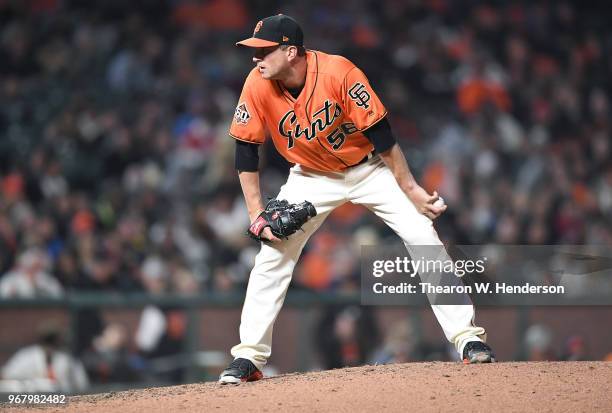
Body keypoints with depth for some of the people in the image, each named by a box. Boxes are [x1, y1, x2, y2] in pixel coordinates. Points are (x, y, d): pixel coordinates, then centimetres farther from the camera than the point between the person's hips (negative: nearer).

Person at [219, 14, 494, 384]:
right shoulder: (258, 86, -21)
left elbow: (381, 136, -25)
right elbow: (246, 151, -11)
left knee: (423, 236, -14)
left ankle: (467, 337, -9)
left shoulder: (338, 73, -30)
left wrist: (411, 191, -22)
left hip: (369, 169, -2)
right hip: (312, 178, 3)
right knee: (273, 252, -8)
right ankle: (249, 356, -2)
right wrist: (257, 214, -16)